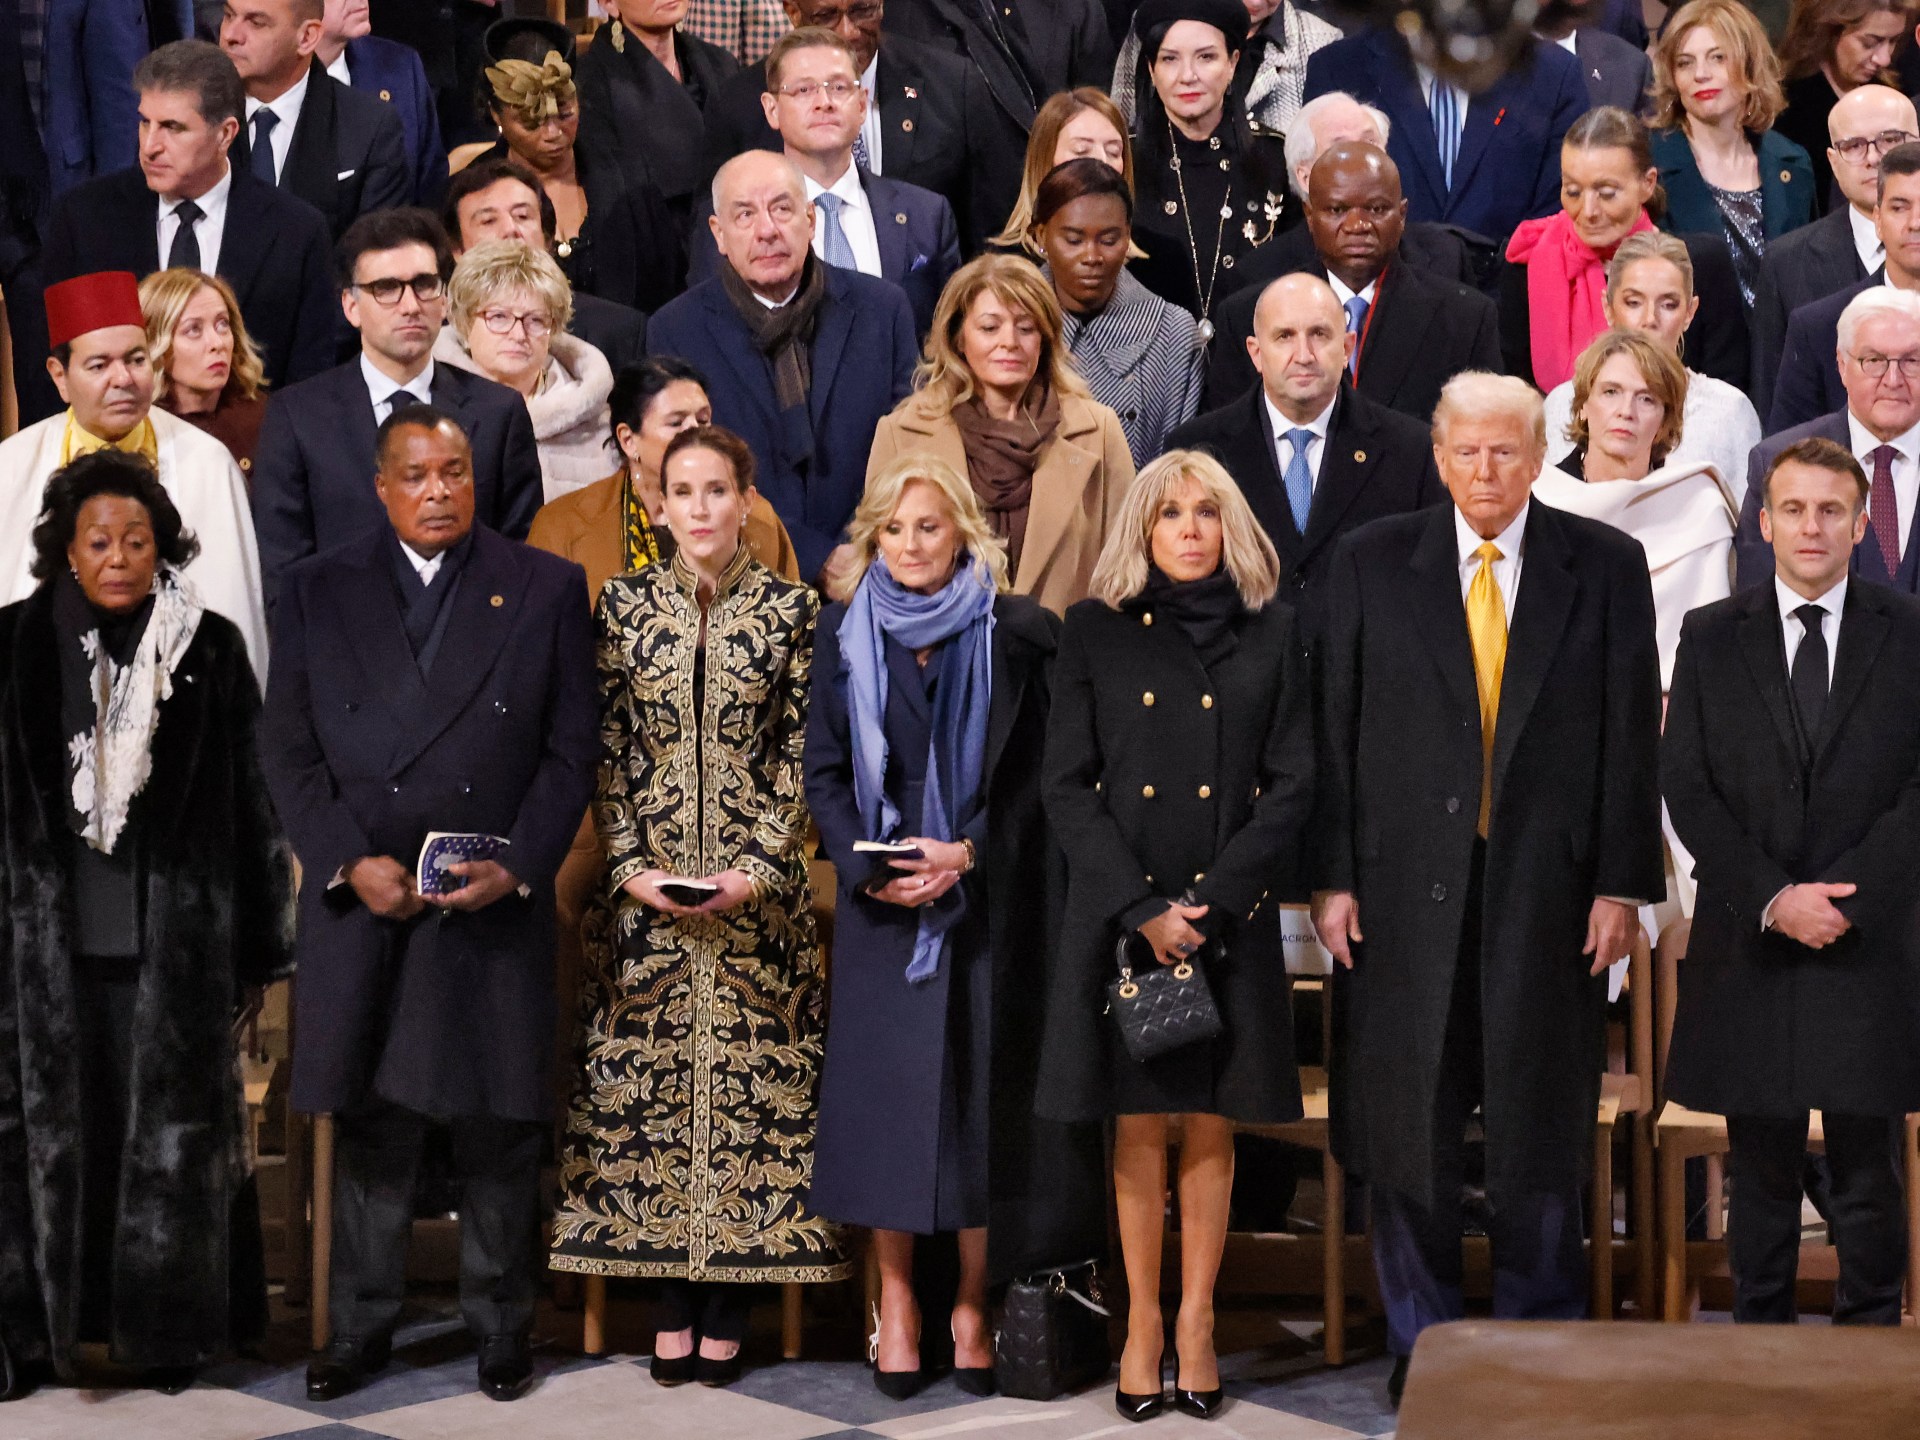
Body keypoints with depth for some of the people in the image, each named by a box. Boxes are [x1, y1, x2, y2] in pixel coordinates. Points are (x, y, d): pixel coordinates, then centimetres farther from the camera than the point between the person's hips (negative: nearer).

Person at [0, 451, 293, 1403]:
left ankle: (167, 1326, 13)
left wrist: (260, 941, 1)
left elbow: (252, 798, 2)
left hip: (175, 940, -1)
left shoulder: (212, 649, 0)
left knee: (170, 1129, 3)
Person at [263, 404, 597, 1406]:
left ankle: (500, 1325, 17)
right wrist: (351, 862, -8)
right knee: (368, 1124, 5)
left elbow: (571, 751, 3)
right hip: (360, 903, 1)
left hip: (499, 906, -1)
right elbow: (289, 751, 5)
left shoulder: (546, 590, 5)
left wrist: (516, 866, -9)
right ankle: (361, 1326, 16)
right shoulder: (316, 593, 7)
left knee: (500, 1127, 4)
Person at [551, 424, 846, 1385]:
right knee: (647, 1080, 1)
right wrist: (631, 866, -7)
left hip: (755, 887, -1)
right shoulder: (624, 605, 5)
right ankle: (671, 1311, 8)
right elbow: (607, 751, 4)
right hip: (646, 887, 1)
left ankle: (726, 1316, 5)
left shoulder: (790, 610, 2)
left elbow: (799, 756, 0)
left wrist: (760, 870, -10)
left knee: (747, 1077, -1)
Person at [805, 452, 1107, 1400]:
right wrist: (867, 864, -8)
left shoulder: (1014, 635, 0)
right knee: (886, 1089, 0)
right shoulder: (845, 633, 6)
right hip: (881, 899, 1)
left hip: (988, 899, -1)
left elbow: (1034, 772, 0)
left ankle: (973, 1302, 7)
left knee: (981, 1089, -1)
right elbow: (823, 772, 6)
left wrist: (968, 854, -12)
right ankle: (895, 1300, 7)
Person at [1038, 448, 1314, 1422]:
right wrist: (1143, 908, -10)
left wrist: (1209, 904, -9)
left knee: (1210, 1124, 2)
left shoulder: (1271, 633, 6)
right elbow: (1069, 786, 0)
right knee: (1137, 1124, 2)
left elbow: (1292, 784, 2)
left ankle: (1197, 1322, 9)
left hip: (1228, 917, 0)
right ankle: (1143, 1322, 9)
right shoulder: (1096, 632, 5)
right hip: (1120, 915, 0)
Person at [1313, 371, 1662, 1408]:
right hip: (1405, 886, 0)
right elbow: (1335, 730, 3)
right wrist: (1332, 877, -3)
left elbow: (1631, 735, 2)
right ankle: (1420, 1342, 17)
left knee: (1541, 1130, 6)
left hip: (1549, 893, 0)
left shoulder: (1606, 567, 3)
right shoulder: (1371, 565, 4)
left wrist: (1622, 884, -3)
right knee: (1406, 1128, 4)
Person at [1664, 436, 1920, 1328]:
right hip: (1747, 945, 1)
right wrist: (1773, 898, -9)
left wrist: (1844, 896, -11)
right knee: (1761, 1170, 6)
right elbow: (1686, 786, 2)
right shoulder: (1711, 637, 7)